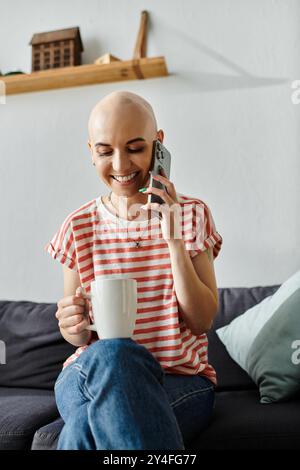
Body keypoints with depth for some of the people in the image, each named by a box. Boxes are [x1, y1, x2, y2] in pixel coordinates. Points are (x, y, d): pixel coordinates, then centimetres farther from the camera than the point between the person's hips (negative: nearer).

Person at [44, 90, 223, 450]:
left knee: (84, 427, -35)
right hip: (90, 373, 3)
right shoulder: (79, 228, 4)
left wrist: (174, 239, -16)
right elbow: (77, 336, 9)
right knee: (110, 353, -36)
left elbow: (202, 321, -6)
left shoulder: (191, 215, 2)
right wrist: (74, 327, -16)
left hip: (181, 380, -2)